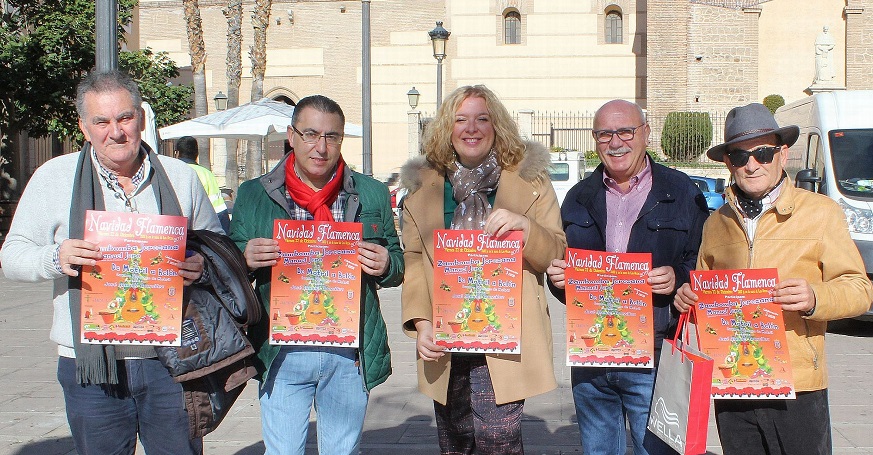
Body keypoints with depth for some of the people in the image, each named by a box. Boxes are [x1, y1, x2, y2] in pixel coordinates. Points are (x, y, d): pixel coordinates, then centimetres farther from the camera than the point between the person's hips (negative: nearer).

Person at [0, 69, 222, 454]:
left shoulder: (181, 177, 8)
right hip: (92, 367, -1)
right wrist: (56, 258, -18)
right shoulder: (54, 177, 4)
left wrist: (202, 267, -9)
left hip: (171, 363, 1)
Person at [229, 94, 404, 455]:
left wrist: (385, 266, -11)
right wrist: (246, 259, -15)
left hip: (350, 356, 1)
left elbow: (397, 268, 13)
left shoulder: (372, 195, 8)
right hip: (281, 354, -1)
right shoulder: (254, 195, 4)